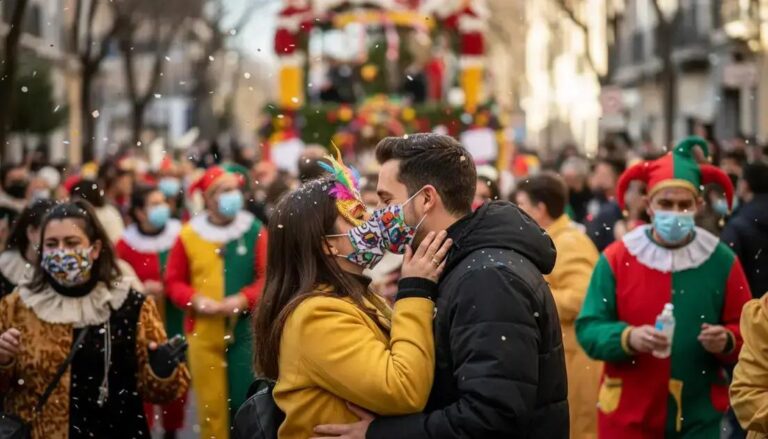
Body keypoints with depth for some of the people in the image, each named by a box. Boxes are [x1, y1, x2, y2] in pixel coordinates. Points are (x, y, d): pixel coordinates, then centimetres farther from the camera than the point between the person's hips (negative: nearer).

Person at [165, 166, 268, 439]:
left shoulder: (255, 232, -1)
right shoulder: (189, 235, 2)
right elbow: (173, 281, 7)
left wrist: (244, 299, -18)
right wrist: (195, 300, -11)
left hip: (246, 330, -1)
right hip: (204, 332, 1)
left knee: (246, 400, -1)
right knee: (210, 404, 6)